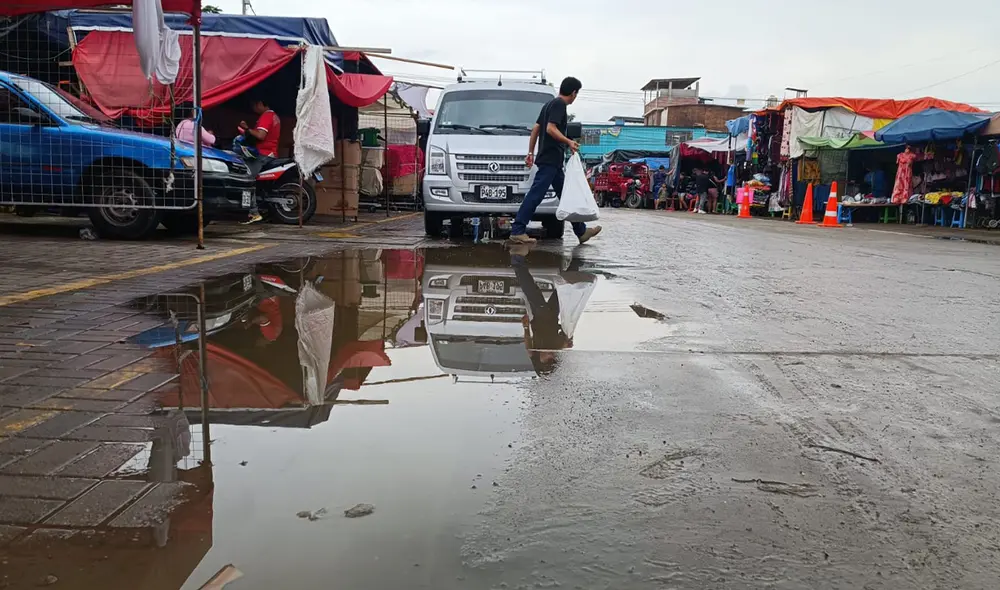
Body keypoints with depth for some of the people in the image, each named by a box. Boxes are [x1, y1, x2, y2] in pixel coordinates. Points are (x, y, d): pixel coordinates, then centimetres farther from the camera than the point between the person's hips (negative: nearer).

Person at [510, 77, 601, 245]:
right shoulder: (559, 104, -8)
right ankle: (517, 231, -14)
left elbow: (535, 128, 20)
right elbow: (551, 128, -20)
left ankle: (581, 231, 19)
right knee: (536, 195, -13)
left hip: (553, 161, 11)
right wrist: (569, 142, -20)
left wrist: (531, 152, 19)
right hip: (550, 160, -11)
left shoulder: (550, 104, 21)